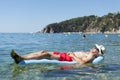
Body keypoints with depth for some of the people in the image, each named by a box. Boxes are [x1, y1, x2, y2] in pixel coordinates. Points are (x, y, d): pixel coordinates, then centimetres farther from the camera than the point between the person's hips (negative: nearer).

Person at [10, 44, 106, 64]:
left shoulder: (91, 56, -5)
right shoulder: (88, 53, 26)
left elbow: (82, 62, -24)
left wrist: (73, 56, -12)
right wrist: (71, 53, 14)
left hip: (68, 58, -9)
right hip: (65, 54, 9)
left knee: (47, 54, -22)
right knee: (44, 51, -4)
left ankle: (20, 59, -27)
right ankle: (20, 57, -11)